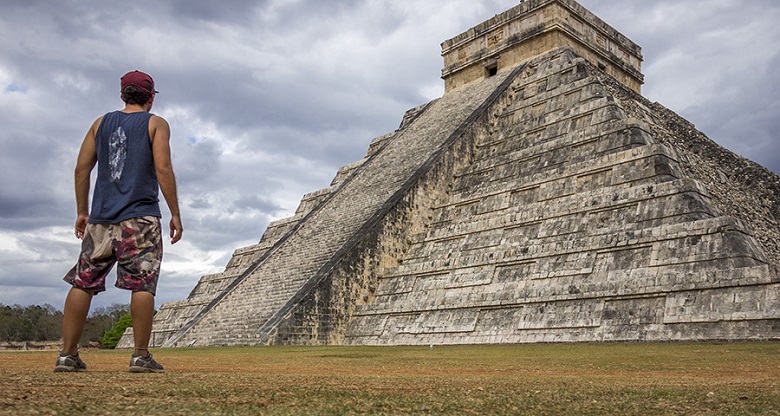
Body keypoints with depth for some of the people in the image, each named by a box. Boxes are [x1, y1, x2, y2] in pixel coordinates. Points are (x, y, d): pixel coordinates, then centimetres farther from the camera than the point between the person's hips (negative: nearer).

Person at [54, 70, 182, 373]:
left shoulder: (101, 123, 16)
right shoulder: (156, 124, 3)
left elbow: (82, 169, 12)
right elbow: (163, 170, -8)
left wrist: (81, 211, 18)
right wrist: (175, 214, -6)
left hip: (101, 218, 5)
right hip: (140, 218, -4)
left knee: (83, 283, 7)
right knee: (143, 285, -4)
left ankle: (67, 354, 9)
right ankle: (141, 356, -4)